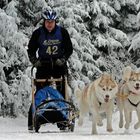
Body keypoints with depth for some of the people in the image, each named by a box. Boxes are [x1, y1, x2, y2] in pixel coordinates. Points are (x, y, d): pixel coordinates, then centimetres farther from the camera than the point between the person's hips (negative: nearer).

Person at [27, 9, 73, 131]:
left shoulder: (62, 32, -2)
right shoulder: (38, 33, -2)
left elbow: (69, 49, 3)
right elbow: (31, 50, 5)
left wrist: (63, 59, -12)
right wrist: (34, 61, -11)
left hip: (59, 64, 1)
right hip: (43, 65, -1)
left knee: (62, 92, -3)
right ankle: (32, 122, -4)